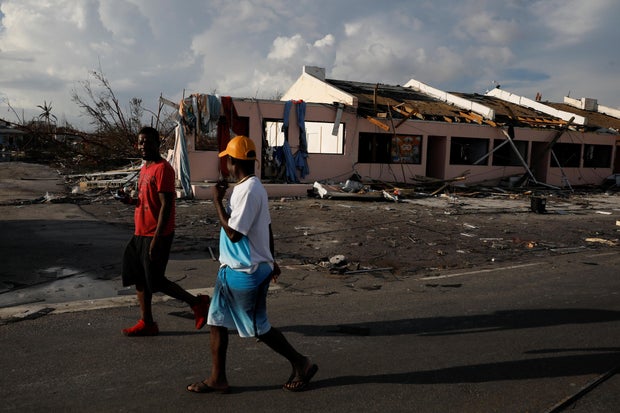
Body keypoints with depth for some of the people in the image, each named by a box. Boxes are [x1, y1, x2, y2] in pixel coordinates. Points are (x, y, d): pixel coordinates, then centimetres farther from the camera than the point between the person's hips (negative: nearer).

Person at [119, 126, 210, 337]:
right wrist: (131, 200, 3)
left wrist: (156, 239, -23)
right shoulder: (145, 168, 14)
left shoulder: (162, 169, -16)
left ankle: (197, 302, 11)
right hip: (141, 233, 9)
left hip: (156, 236, -9)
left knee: (156, 281, -3)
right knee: (139, 278, 12)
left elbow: (166, 205, -20)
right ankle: (147, 323, 23)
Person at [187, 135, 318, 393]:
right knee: (216, 321, 12)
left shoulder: (248, 190, -21)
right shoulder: (251, 187, 10)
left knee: (259, 328, 4)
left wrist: (217, 201, -16)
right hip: (231, 270, 10)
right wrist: (270, 261, 24)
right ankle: (217, 379, 22)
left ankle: (301, 364, 21)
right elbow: (267, 227, 16)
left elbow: (233, 233, -23)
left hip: (246, 273, -10)